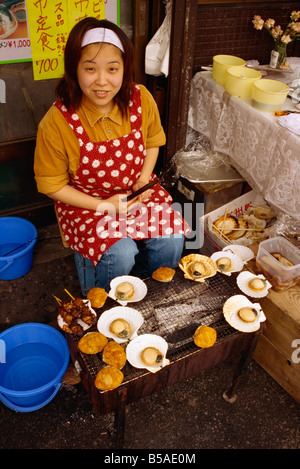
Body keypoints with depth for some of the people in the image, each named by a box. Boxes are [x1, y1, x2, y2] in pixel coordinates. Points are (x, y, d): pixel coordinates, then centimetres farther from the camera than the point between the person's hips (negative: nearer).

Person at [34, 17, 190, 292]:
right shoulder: (57, 122, -22)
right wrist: (103, 206, -18)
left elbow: (153, 140, 10)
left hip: (136, 190, 4)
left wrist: (145, 177, -7)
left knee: (172, 239, -16)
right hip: (85, 203, -3)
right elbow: (51, 184, -11)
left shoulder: (141, 99, -11)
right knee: (120, 255, -26)